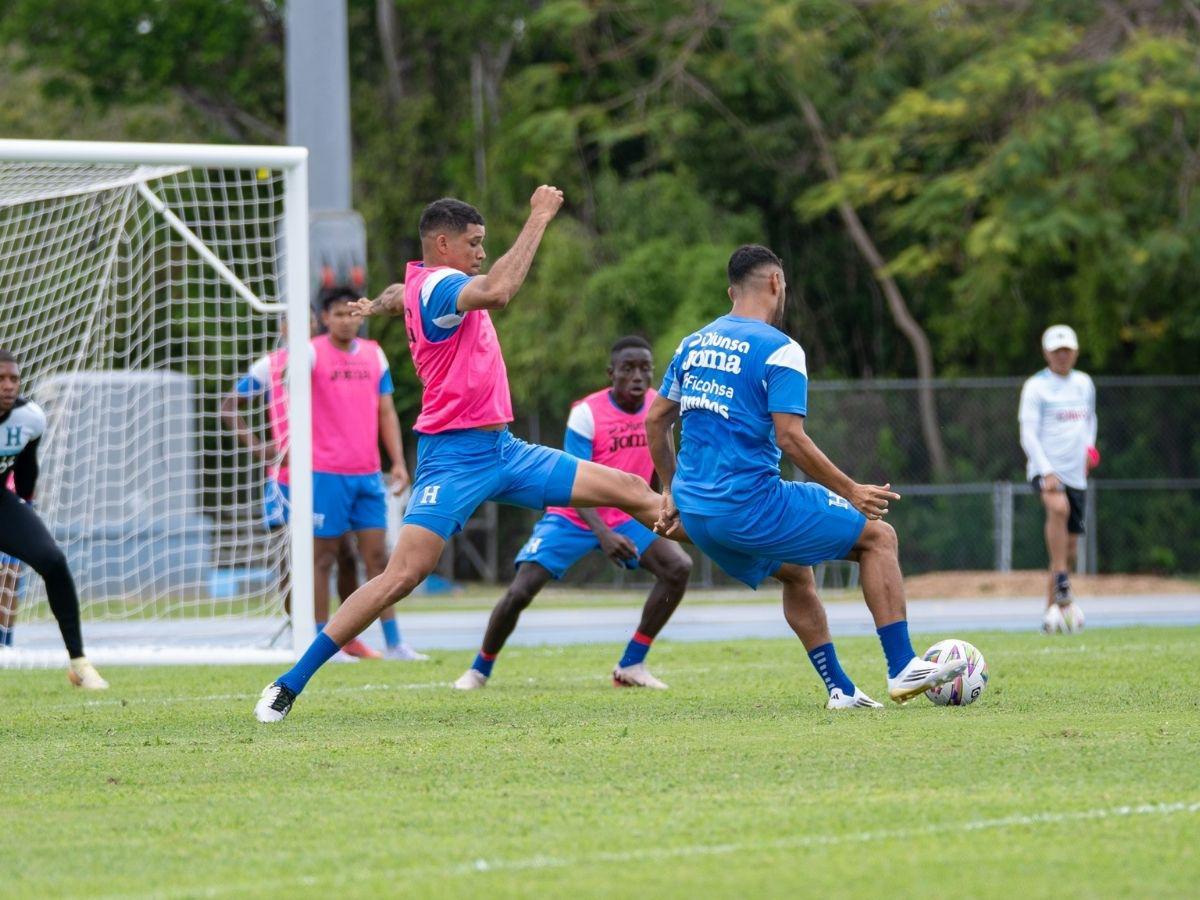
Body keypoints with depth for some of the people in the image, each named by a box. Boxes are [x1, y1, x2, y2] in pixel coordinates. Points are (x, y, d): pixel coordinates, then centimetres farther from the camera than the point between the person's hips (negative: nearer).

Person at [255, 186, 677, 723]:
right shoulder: (436, 285, -15)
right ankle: (290, 684, -13)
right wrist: (538, 219, -29)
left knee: (632, 492, 4)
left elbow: (399, 292, 41)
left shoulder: (424, 284, 16)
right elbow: (497, 291, -35)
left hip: (503, 451, 10)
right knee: (403, 575, -18)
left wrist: (376, 306, 62)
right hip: (455, 457, -10)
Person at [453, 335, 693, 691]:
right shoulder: (586, 413, -22)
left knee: (679, 567, -15)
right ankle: (480, 669, 8)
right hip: (574, 516, -5)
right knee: (520, 591, -17)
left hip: (626, 517, 5)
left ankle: (632, 665, -5)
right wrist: (602, 534, -38)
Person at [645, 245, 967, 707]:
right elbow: (790, 438, -17)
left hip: (695, 511, 8)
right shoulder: (778, 350, -9)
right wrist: (851, 491, -9)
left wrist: (671, 490, 27)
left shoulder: (693, 344, 13)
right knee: (878, 535, 5)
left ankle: (839, 688, 25)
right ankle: (903, 669, -1)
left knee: (796, 573, 29)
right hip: (749, 505, -8)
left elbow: (655, 420, 17)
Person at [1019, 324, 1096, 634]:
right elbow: (1029, 434, -9)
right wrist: (1047, 473, -20)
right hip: (1045, 469, -6)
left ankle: (1051, 611, 18)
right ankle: (1062, 588, -35)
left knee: (1069, 549, 6)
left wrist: (1089, 447, 11)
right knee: (1058, 507, -37)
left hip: (1076, 474, 6)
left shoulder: (1084, 384, 13)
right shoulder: (1036, 387, -4)